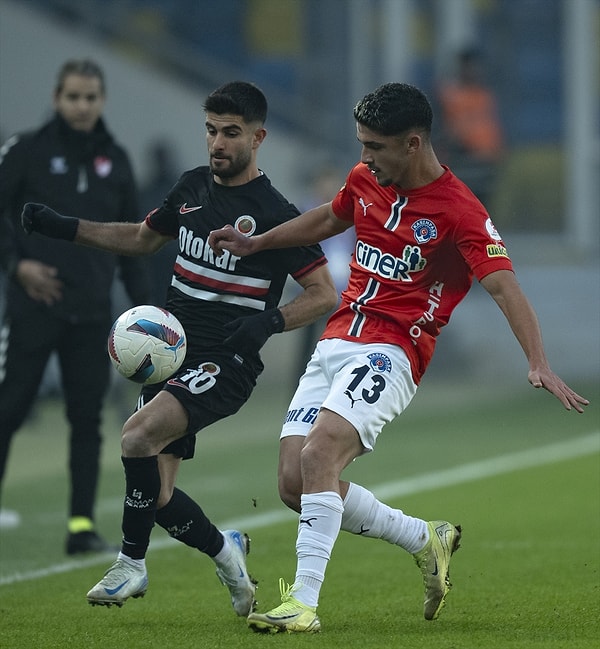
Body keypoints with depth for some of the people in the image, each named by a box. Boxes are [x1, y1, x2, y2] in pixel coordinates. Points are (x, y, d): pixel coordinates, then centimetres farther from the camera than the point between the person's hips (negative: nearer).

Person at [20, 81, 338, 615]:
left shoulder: (274, 214, -10)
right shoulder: (193, 187, 10)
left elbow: (325, 294, -7)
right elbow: (143, 238, 27)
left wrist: (269, 322, -23)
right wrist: (65, 227, 18)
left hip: (225, 364, -7)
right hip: (171, 351, 7)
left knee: (139, 434, -28)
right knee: (157, 498, 1)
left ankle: (132, 564, -14)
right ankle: (226, 552, 28)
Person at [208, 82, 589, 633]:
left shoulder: (459, 211, -13)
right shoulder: (366, 179, 8)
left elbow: (503, 285, -21)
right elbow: (329, 219, 31)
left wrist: (539, 365, -33)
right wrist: (254, 244, 32)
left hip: (389, 352, -8)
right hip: (335, 343, 8)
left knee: (318, 457, -28)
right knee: (294, 483, 0)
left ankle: (304, 603, -26)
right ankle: (426, 540, 19)